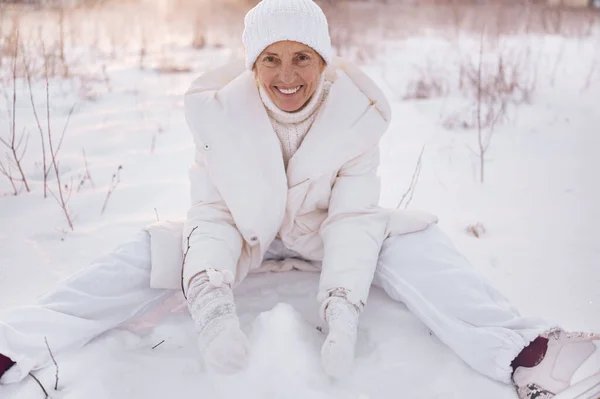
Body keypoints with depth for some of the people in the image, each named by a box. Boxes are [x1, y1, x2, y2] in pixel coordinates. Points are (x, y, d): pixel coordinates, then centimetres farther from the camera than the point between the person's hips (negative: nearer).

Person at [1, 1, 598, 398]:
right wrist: (210, 301, -37)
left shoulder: (357, 112, -20)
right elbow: (212, 214, -19)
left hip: (323, 238, 0)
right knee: (150, 253, -22)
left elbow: (352, 217, -21)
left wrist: (342, 307, -37)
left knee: (412, 242, -26)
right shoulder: (219, 109, -20)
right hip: (244, 234, 1)